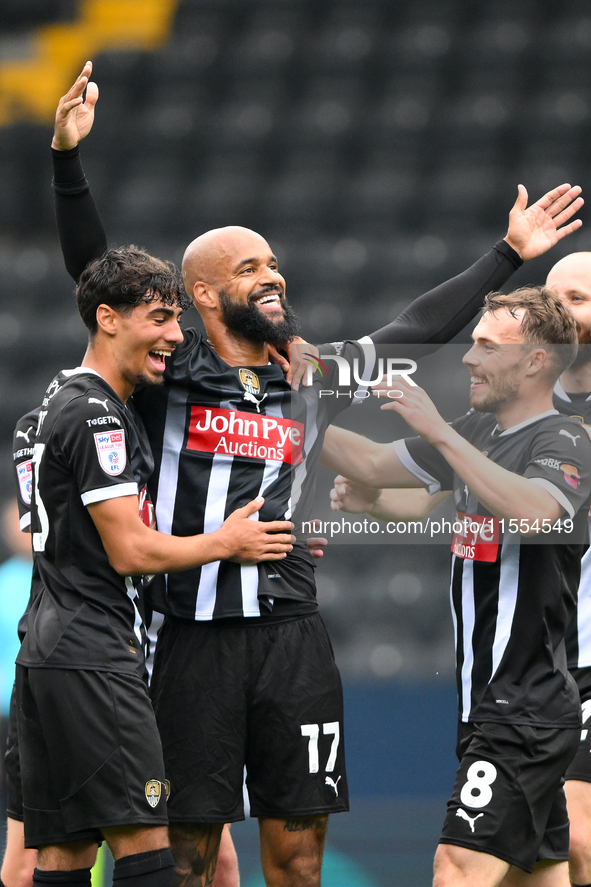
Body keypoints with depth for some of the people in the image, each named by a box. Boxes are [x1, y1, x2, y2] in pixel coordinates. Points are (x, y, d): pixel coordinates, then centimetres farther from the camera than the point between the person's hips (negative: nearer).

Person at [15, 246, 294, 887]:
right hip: (92, 657, -10)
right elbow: (131, 552, -17)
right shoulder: (96, 414, -13)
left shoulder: (68, 399, 20)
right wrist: (226, 543, -1)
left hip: (51, 656, 10)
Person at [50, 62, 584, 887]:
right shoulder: (169, 373, 3)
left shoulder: (312, 377, 13)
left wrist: (508, 254, 23)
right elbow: (93, 272, -5)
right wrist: (68, 159, -15)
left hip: (293, 635, 3)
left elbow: (419, 327, 21)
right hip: (197, 639, -3)